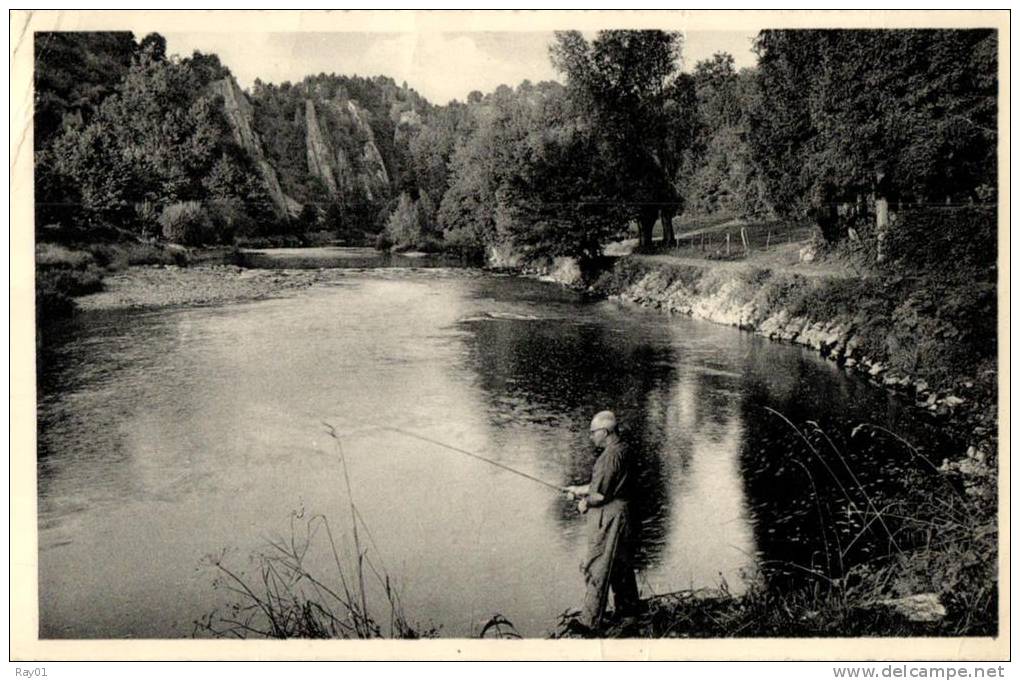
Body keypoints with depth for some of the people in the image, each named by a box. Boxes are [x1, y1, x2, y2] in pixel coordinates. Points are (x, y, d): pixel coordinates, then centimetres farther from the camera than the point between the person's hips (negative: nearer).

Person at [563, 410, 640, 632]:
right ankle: (628, 608, 35)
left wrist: (584, 503, -4)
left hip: (607, 516, -10)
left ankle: (590, 622, 2)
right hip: (620, 514, 10)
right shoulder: (619, 451, 11)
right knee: (620, 564, 21)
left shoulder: (611, 455, -21)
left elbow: (599, 495, -22)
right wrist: (578, 490, 16)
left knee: (597, 569, -4)